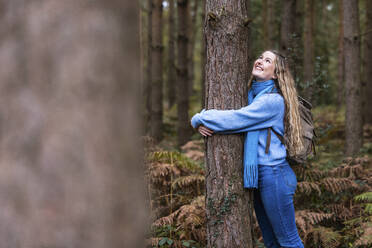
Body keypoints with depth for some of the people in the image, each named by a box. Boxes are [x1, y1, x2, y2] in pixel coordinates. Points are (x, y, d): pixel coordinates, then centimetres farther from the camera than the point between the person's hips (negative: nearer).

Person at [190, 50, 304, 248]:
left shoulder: (273, 100, -15)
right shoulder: (250, 95, 13)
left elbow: (234, 120, -21)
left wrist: (198, 119, -8)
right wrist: (202, 124, -7)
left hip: (273, 174, -9)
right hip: (255, 174, 9)